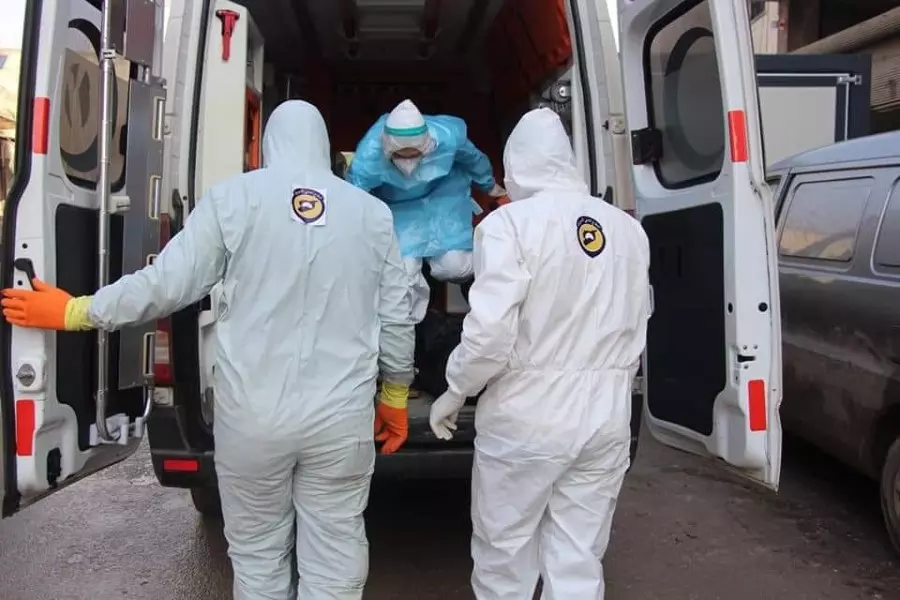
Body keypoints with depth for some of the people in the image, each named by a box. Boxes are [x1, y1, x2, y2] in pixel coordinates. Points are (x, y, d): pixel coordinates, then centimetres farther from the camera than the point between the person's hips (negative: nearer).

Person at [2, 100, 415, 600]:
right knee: (334, 556, 12)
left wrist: (75, 311, 13)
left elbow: (165, 283, -2)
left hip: (253, 415, -1)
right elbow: (395, 320, 6)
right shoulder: (372, 213, 4)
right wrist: (394, 396, 19)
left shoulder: (233, 198, -3)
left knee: (257, 552, 17)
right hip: (342, 418, 1)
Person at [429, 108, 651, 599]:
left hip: (527, 415, -5)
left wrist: (456, 391, -4)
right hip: (606, 416, 6)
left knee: (504, 552, 13)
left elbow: (491, 327, -19)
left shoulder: (513, 222, -11)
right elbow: (635, 325, 14)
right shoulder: (628, 229, 8)